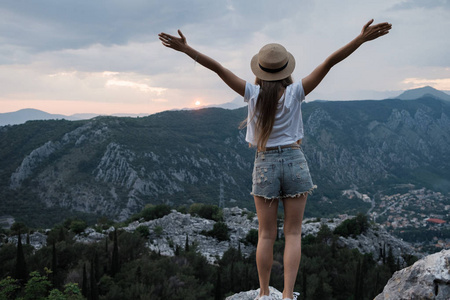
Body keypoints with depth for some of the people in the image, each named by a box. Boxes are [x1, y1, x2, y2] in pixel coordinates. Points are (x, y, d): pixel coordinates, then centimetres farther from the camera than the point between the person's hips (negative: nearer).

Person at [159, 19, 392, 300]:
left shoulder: (253, 94, -6)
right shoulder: (295, 93, -7)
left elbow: (217, 67, -9)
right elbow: (330, 62, -10)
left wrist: (185, 48, -7)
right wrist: (362, 38, -11)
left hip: (265, 164, 1)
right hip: (295, 162, 0)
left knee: (266, 235, 12)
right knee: (293, 234, 6)